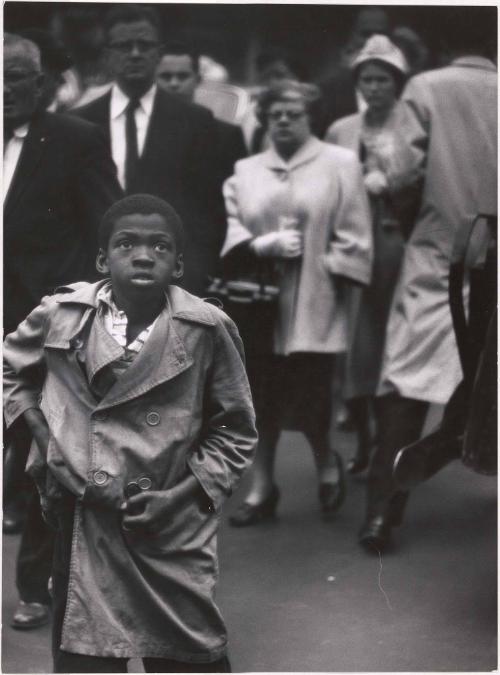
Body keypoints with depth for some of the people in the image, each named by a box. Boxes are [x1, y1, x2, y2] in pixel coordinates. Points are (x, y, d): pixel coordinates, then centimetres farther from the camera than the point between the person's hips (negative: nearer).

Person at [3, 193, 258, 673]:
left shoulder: (206, 330, -5)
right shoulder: (61, 316, 0)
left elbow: (235, 431, 3)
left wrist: (183, 494, -9)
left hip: (170, 535, -1)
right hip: (80, 529, 2)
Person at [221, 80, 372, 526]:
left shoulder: (340, 163, 3)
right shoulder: (245, 172, 11)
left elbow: (353, 236, -2)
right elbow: (229, 229, 3)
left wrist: (332, 276, -9)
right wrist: (264, 246, -14)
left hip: (312, 304, -3)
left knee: (309, 396, -4)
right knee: (262, 397, 3)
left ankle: (327, 463, 25)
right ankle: (261, 487, 13)